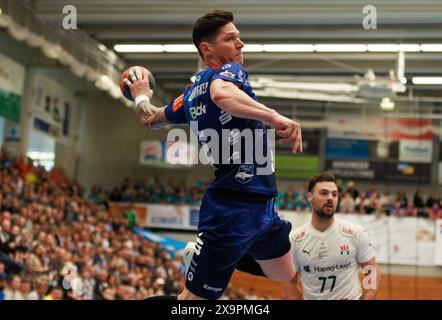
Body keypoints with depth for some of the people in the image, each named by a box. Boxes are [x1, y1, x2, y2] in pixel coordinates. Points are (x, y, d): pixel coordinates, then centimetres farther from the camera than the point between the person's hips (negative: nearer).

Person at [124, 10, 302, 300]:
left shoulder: (191, 94, 11)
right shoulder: (231, 70, -10)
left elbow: (151, 119, 24)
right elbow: (222, 93, -35)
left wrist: (140, 96, 43)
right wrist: (274, 117, -40)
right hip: (234, 209, -9)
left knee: (287, 276, 22)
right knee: (194, 298, -1)